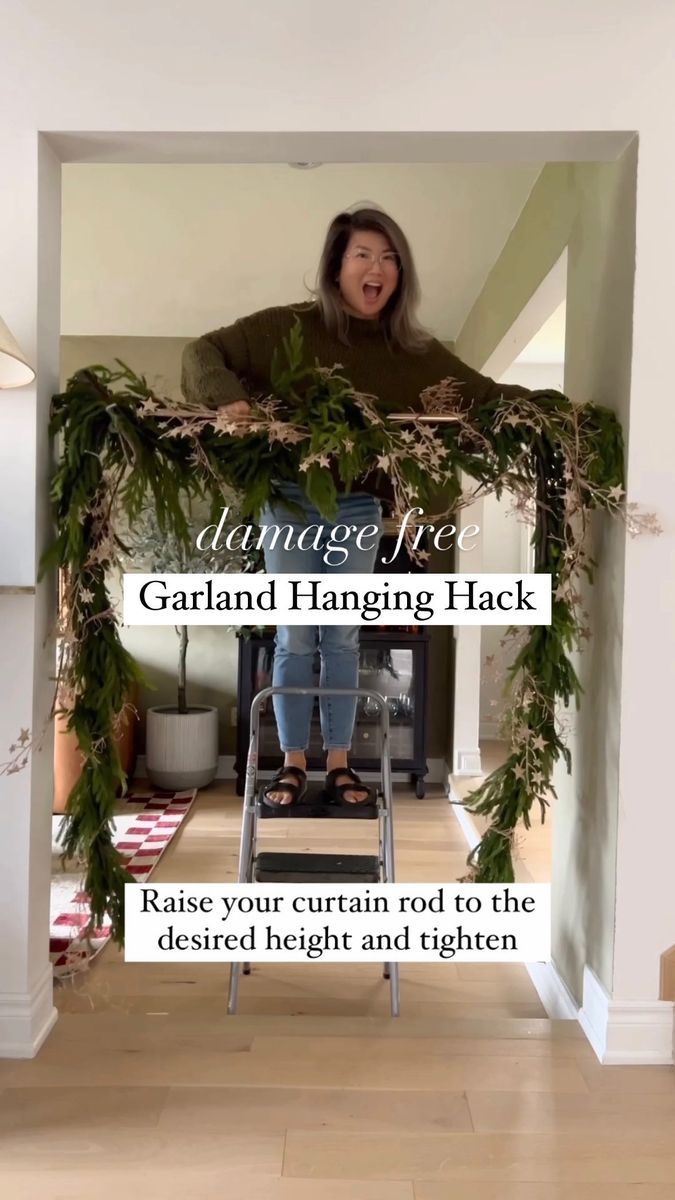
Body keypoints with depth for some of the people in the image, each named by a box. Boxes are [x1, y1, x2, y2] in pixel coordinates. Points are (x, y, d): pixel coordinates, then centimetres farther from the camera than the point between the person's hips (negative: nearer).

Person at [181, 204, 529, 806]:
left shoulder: (414, 350, 1)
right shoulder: (288, 327, -6)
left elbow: (484, 393, 1)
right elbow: (204, 351, -4)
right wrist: (227, 396, -25)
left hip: (360, 509, 2)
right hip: (291, 501, -2)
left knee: (343, 638, 9)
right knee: (295, 639, 5)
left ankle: (340, 764, 20)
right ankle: (294, 763, 18)